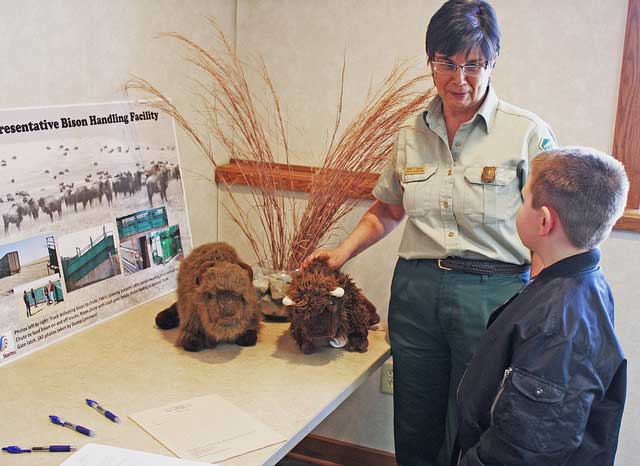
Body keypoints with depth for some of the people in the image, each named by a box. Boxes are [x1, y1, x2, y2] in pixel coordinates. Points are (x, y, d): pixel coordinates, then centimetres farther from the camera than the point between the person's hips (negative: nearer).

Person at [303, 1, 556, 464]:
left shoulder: (528, 133, -6)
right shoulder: (412, 134, 7)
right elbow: (387, 209, 19)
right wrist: (343, 251, 5)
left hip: (493, 292, -4)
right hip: (417, 288, 4)